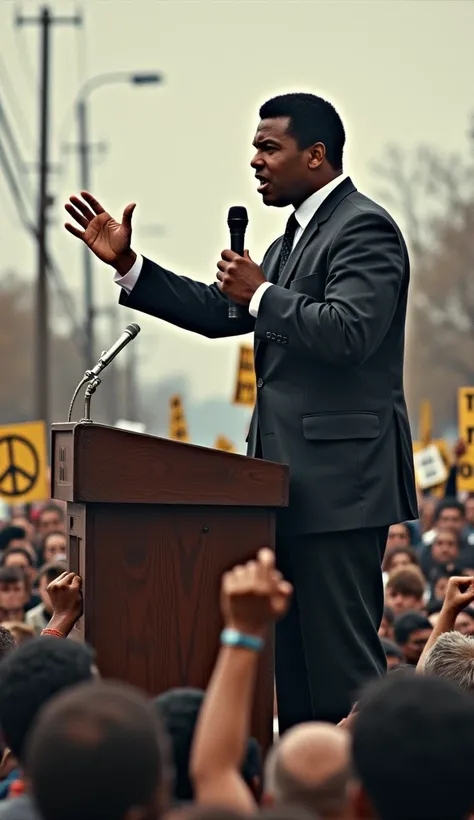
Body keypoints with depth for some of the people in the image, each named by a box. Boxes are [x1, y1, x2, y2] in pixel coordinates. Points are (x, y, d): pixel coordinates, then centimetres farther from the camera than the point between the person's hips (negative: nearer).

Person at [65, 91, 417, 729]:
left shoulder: (364, 228, -11)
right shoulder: (296, 237, 21)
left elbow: (350, 331, -24)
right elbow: (217, 313, 23)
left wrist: (261, 293, -14)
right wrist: (127, 265, 15)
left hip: (340, 481, -10)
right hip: (293, 482, 10)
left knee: (342, 654, -11)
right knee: (294, 655, 12)